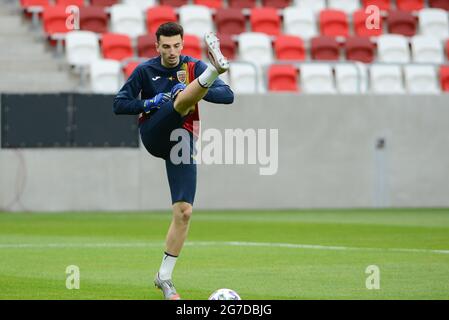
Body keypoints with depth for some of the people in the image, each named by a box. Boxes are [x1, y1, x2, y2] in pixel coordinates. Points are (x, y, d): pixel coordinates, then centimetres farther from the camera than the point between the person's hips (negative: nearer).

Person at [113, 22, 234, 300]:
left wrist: (198, 91, -20)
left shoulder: (193, 67, 7)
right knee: (182, 98, -29)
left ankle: (164, 277, 5)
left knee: (184, 211, -7)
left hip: (182, 142, 2)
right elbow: (120, 105, 5)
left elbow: (228, 96, -3)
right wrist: (151, 103, -11)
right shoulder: (146, 70, 5)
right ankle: (215, 68, -64)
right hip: (154, 135, -2)